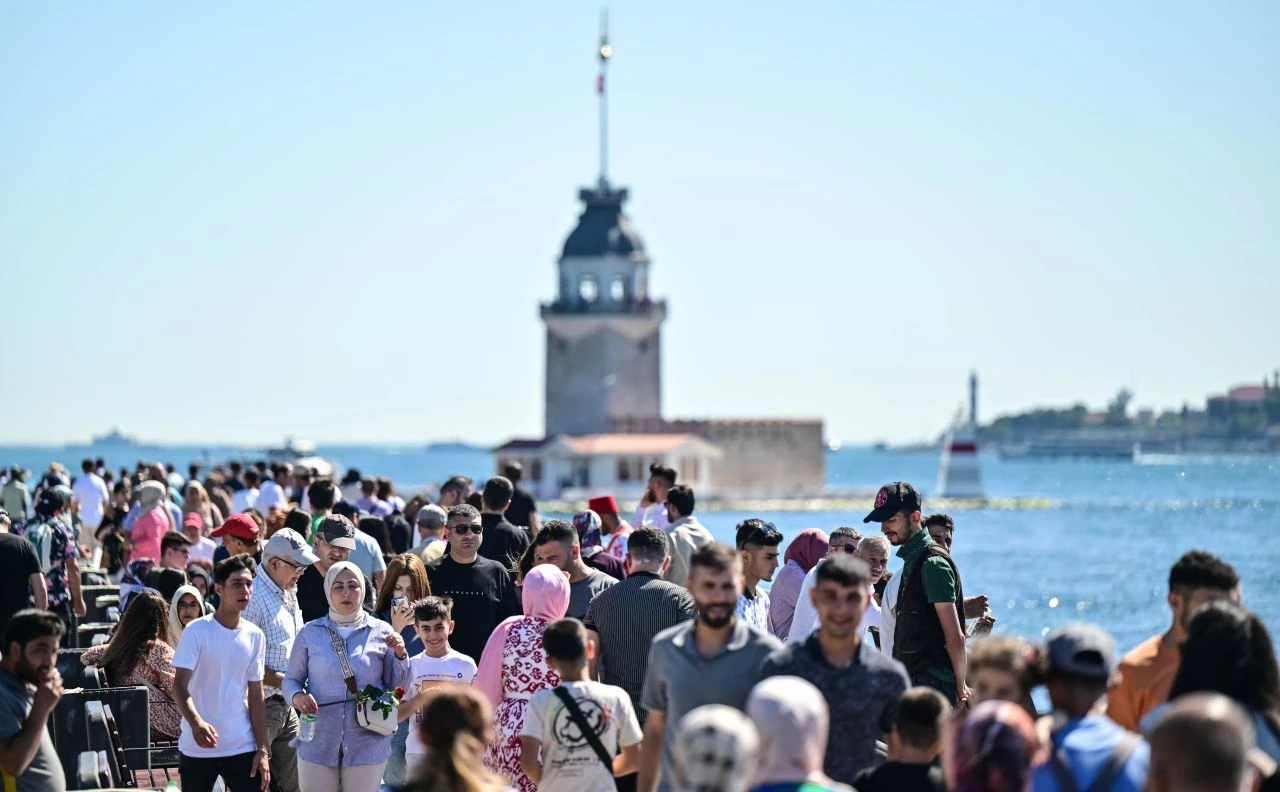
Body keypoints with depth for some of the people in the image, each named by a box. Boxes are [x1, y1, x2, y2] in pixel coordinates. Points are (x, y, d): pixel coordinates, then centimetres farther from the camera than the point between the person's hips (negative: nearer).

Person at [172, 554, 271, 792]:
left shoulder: (254, 636, 6)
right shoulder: (197, 631, -7)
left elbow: (255, 696, 10)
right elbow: (180, 685, -12)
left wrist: (262, 749, 4)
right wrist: (196, 723, -31)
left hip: (243, 747, 3)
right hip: (198, 747, -3)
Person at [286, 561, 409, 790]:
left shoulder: (381, 632, 3)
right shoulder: (311, 633, 4)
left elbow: (396, 685, 7)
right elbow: (292, 679, 9)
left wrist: (399, 655, -10)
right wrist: (297, 696, -12)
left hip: (367, 743, 0)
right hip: (318, 742, 0)